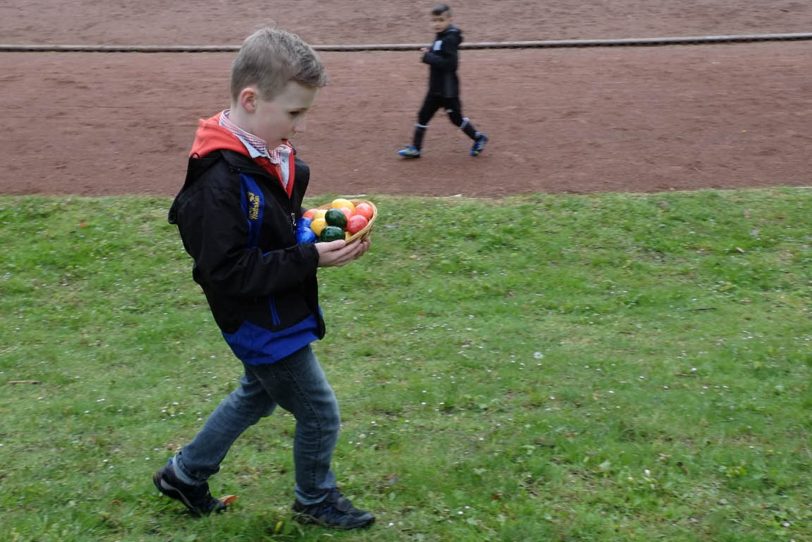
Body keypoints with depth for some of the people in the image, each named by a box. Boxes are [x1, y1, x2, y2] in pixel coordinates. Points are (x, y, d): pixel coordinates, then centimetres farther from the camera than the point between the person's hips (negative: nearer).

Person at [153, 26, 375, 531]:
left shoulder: (267, 153, -2)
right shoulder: (221, 182, -31)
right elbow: (228, 272, -30)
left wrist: (319, 230, -4)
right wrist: (310, 258, -29)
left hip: (278, 315, 9)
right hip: (264, 326, -9)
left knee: (258, 396, 29)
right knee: (320, 414, 9)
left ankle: (186, 474, 46)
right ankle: (317, 500, 36)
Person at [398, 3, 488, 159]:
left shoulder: (449, 39, -21)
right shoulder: (441, 36, 8)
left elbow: (449, 63, -29)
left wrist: (428, 57, -26)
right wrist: (429, 54, -3)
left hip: (447, 90, -9)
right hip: (436, 88, 9)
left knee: (456, 117, 6)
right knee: (424, 115, 10)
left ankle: (478, 138, 25)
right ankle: (415, 148, 17)